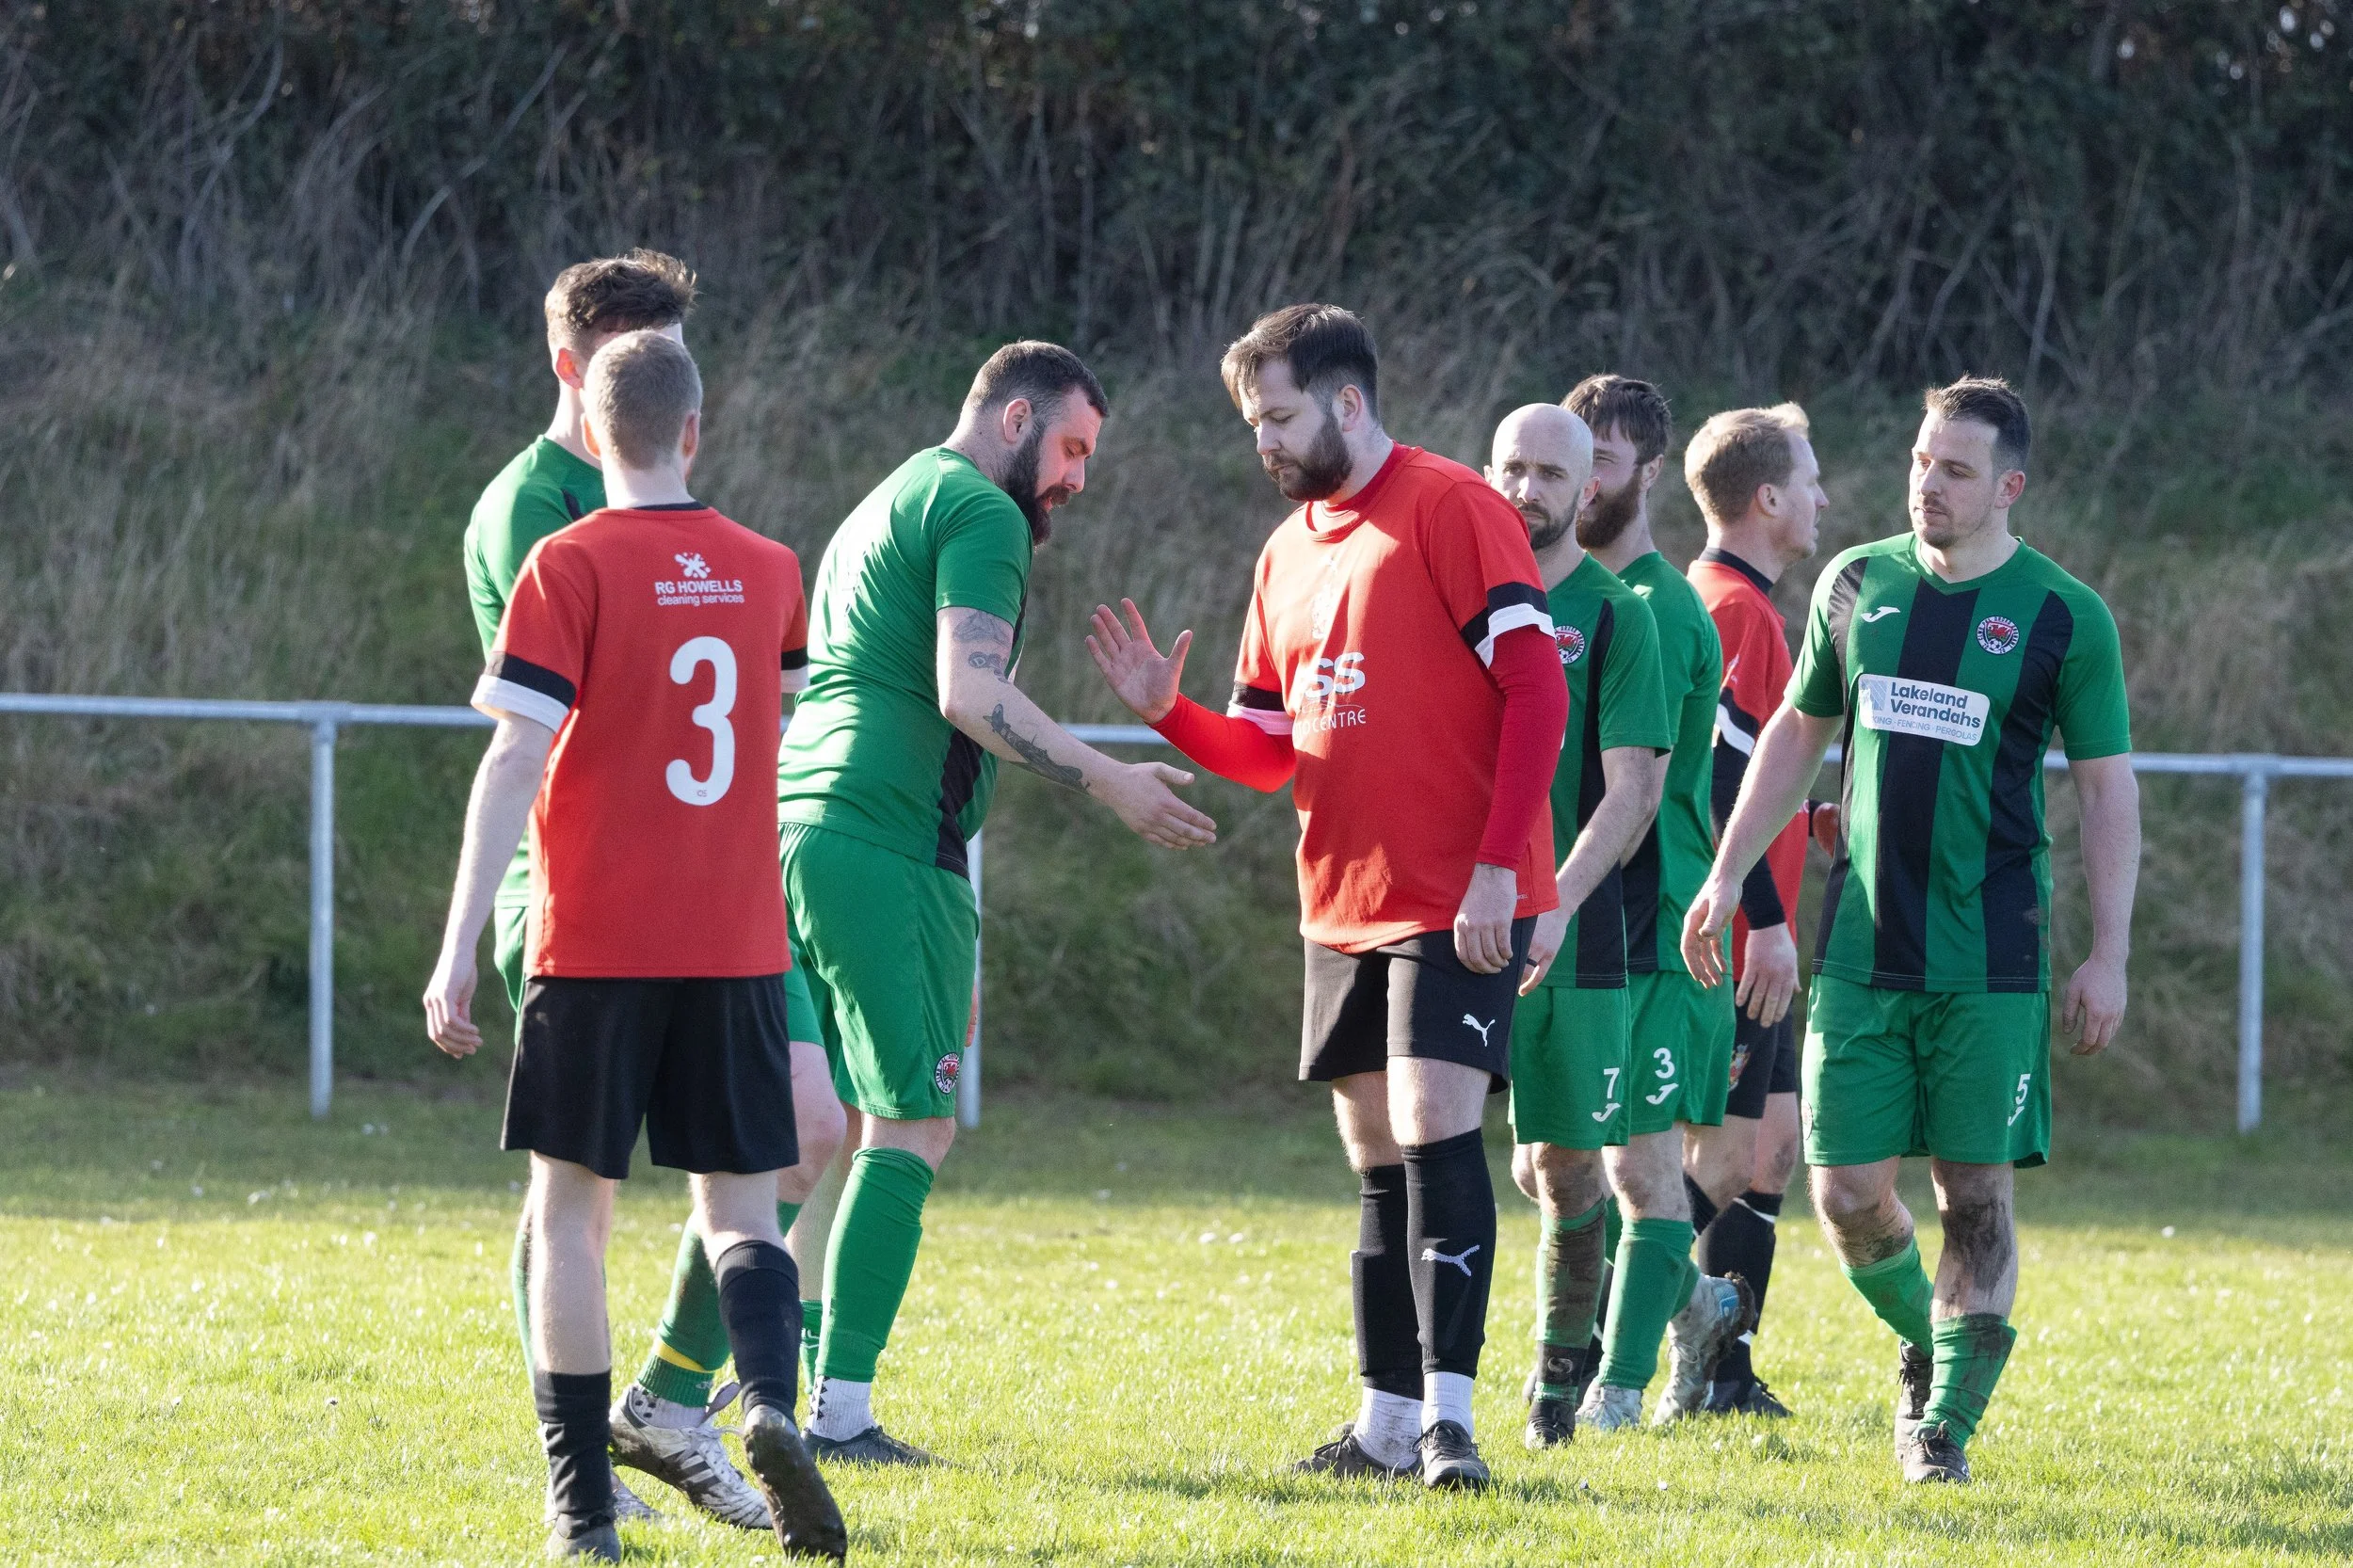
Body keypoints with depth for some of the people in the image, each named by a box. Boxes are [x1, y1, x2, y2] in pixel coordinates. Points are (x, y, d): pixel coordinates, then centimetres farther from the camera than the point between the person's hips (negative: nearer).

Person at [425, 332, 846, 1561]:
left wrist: (458, 947, -13)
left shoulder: (570, 568, -7)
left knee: (570, 1211, 6)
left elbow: (516, 760, -14)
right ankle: (771, 1402, -21)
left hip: (595, 949, -3)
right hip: (738, 947, 3)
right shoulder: (766, 573, 8)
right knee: (741, 1208, 8)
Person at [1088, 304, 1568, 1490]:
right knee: (1378, 1159, 10)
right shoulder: (1288, 554, 16)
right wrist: (1166, 714, -1)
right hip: (1343, 902, 8)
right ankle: (1389, 1423, 15)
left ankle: (1450, 1414, -16)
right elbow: (1270, 753, 18)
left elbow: (1536, 689, -14)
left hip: (1459, 902, -8)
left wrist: (1497, 865, -19)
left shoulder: (1449, 509, -8)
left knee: (1433, 1127, -16)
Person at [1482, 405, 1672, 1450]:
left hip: (1570, 933, -2)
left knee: (1564, 1163, 3)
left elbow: (1632, 790, -7)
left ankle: (1561, 1368, 22)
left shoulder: (1613, 614, -1)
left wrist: (1557, 905, -19)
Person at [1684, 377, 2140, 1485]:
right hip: (1860, 945, 3)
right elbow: (1796, 733, 19)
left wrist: (2109, 955, -4)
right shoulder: (1859, 584, 7)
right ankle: (1923, 1341, 26)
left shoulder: (2062, 616, -3)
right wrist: (1728, 875, 15)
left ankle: (1948, 1418, 7)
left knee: (1976, 1192, -3)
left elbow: (2107, 788, 1)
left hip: (1991, 960, -3)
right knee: (1846, 1193, -2)